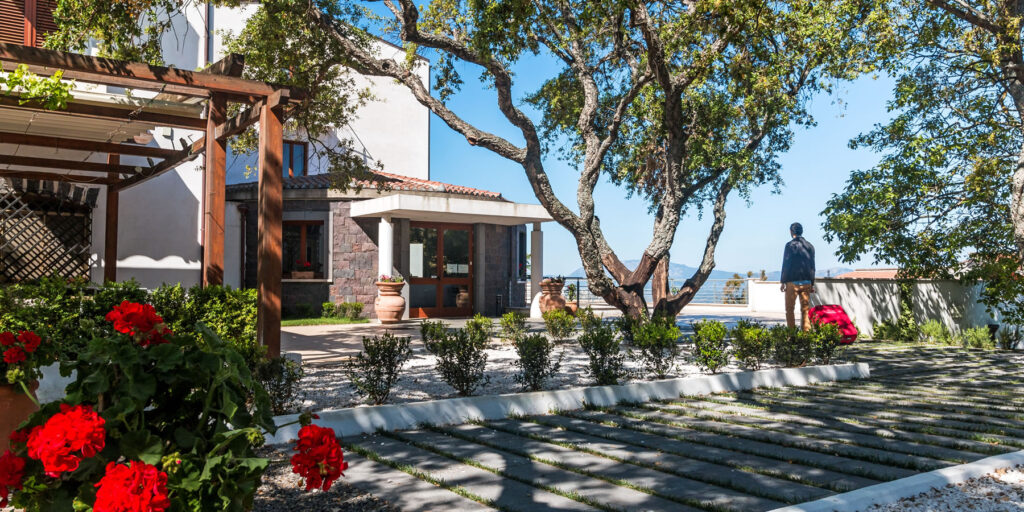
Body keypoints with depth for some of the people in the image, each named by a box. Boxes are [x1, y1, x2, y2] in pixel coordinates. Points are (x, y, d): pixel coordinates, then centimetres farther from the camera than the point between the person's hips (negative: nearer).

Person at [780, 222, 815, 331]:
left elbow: (786, 264, -7)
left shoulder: (790, 245, -6)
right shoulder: (810, 246, 10)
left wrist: (783, 281, -3)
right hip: (806, 282, 5)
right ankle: (806, 331, 5)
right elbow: (812, 266, 12)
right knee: (805, 309, 8)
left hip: (792, 281, -4)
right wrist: (812, 284, 16)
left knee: (789, 309, 3)